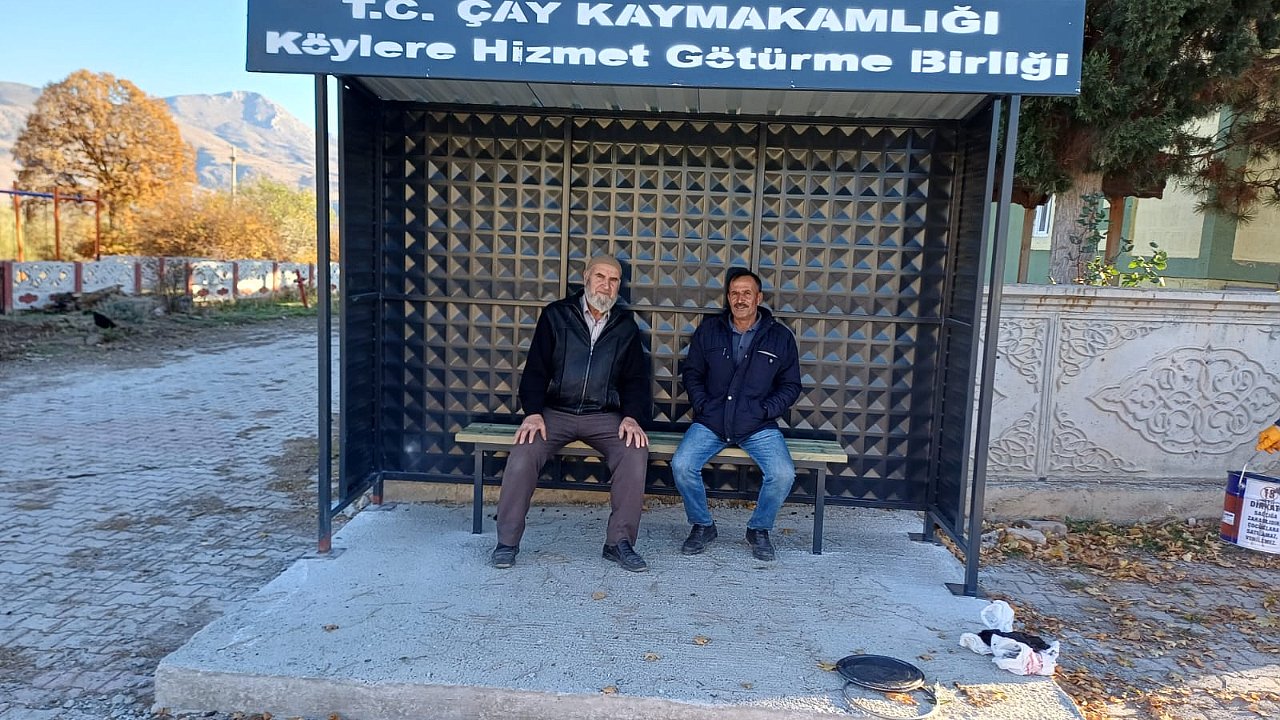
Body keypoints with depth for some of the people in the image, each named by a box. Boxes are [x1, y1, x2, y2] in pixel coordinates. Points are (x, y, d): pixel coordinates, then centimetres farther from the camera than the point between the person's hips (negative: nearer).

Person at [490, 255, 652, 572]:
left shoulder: (626, 326, 10)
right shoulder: (557, 315, 5)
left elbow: (635, 378, 9)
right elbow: (535, 369, 2)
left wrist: (632, 416, -10)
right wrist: (533, 412, -14)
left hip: (604, 416, 1)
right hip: (555, 412, -1)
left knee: (636, 453, -27)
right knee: (522, 455, -26)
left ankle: (620, 542, -12)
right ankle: (507, 542, -7)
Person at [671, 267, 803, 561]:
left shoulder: (780, 336, 4)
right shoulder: (708, 330, 7)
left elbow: (790, 385, 9)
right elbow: (692, 374, 13)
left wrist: (765, 411, -6)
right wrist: (702, 406, -2)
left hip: (759, 427, -1)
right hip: (710, 422, 1)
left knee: (783, 474, -25)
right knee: (681, 465, -23)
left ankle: (759, 529, 5)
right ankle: (702, 525, 4)